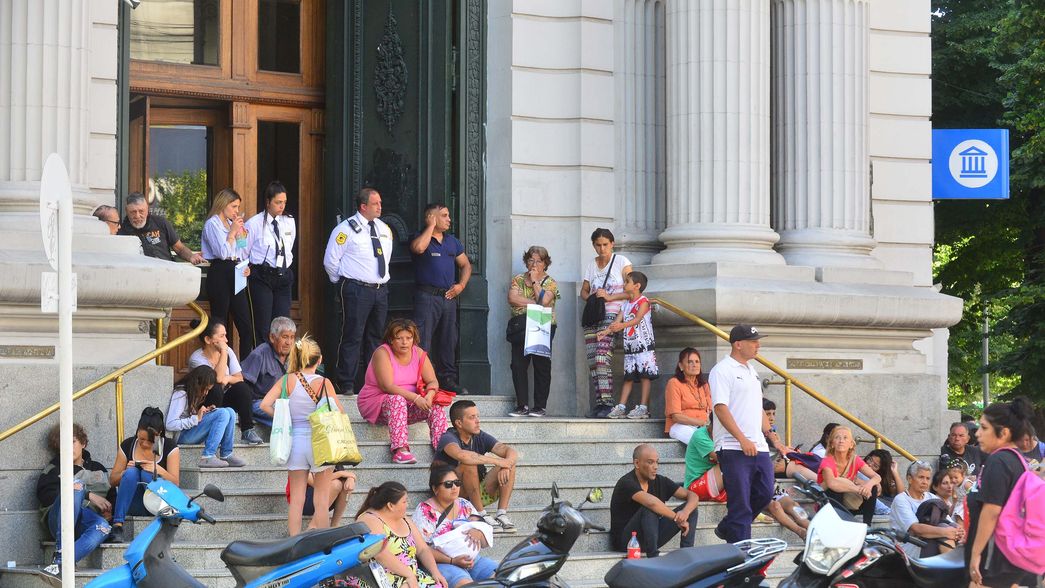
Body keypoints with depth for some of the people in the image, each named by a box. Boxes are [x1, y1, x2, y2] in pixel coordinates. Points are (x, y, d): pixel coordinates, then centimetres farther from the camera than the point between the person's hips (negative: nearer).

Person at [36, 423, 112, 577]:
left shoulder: (98, 469, 27)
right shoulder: (53, 470, 16)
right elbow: (45, 495, -3)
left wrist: (107, 510, 7)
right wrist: (88, 496, -11)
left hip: (85, 525, 2)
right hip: (58, 522, -2)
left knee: (103, 527, -36)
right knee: (75, 485, -33)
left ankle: (59, 564, -51)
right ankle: (60, 552, -42)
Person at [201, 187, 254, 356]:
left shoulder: (232, 223, 18)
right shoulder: (212, 224, -5)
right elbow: (223, 252, -15)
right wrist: (232, 232, -9)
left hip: (235, 274, 8)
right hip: (220, 274, -8)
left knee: (246, 326, 2)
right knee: (219, 323, -4)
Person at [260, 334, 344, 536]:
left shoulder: (288, 380, -4)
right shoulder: (324, 383, -9)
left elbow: (265, 405, -10)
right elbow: (339, 413, -9)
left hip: (295, 441, 2)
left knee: (296, 499, 10)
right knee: (321, 500, 7)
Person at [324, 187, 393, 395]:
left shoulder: (384, 229, 13)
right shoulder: (346, 229, -8)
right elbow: (330, 260, -6)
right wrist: (343, 282, 1)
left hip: (380, 290, 7)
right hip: (357, 290, -7)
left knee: (376, 337, 11)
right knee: (353, 337, -7)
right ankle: (347, 384, -2)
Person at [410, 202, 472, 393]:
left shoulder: (452, 241, 17)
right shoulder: (422, 238, -2)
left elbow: (465, 265, 23)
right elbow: (419, 248, -27)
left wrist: (461, 285, 5)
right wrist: (431, 226, -14)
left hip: (449, 297, 7)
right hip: (427, 296, -7)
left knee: (448, 341, 11)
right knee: (422, 341, -9)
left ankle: (447, 378, 18)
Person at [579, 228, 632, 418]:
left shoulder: (621, 262, 1)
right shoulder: (591, 265, 17)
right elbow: (584, 291, 22)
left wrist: (610, 297, -13)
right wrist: (591, 297, -1)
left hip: (611, 315, -6)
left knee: (602, 357, -20)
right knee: (592, 361, -2)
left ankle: (607, 403, -21)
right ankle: (598, 404, 0)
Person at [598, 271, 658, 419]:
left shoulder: (643, 302, -7)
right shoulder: (625, 304, 15)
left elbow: (637, 319, -23)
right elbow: (618, 320, 6)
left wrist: (622, 325, -39)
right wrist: (606, 331, -12)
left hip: (644, 345, -7)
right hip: (630, 346, 7)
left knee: (644, 375, -6)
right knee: (628, 377, 7)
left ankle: (643, 408, -7)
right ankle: (621, 407, 6)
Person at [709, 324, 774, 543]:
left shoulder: (751, 370, 19)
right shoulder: (722, 371, -9)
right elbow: (720, 408, -17)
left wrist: (768, 434, 17)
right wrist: (742, 440, -21)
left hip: (758, 446, 8)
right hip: (734, 448, -8)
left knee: (765, 493, 7)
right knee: (740, 503, -6)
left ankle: (727, 529, 24)